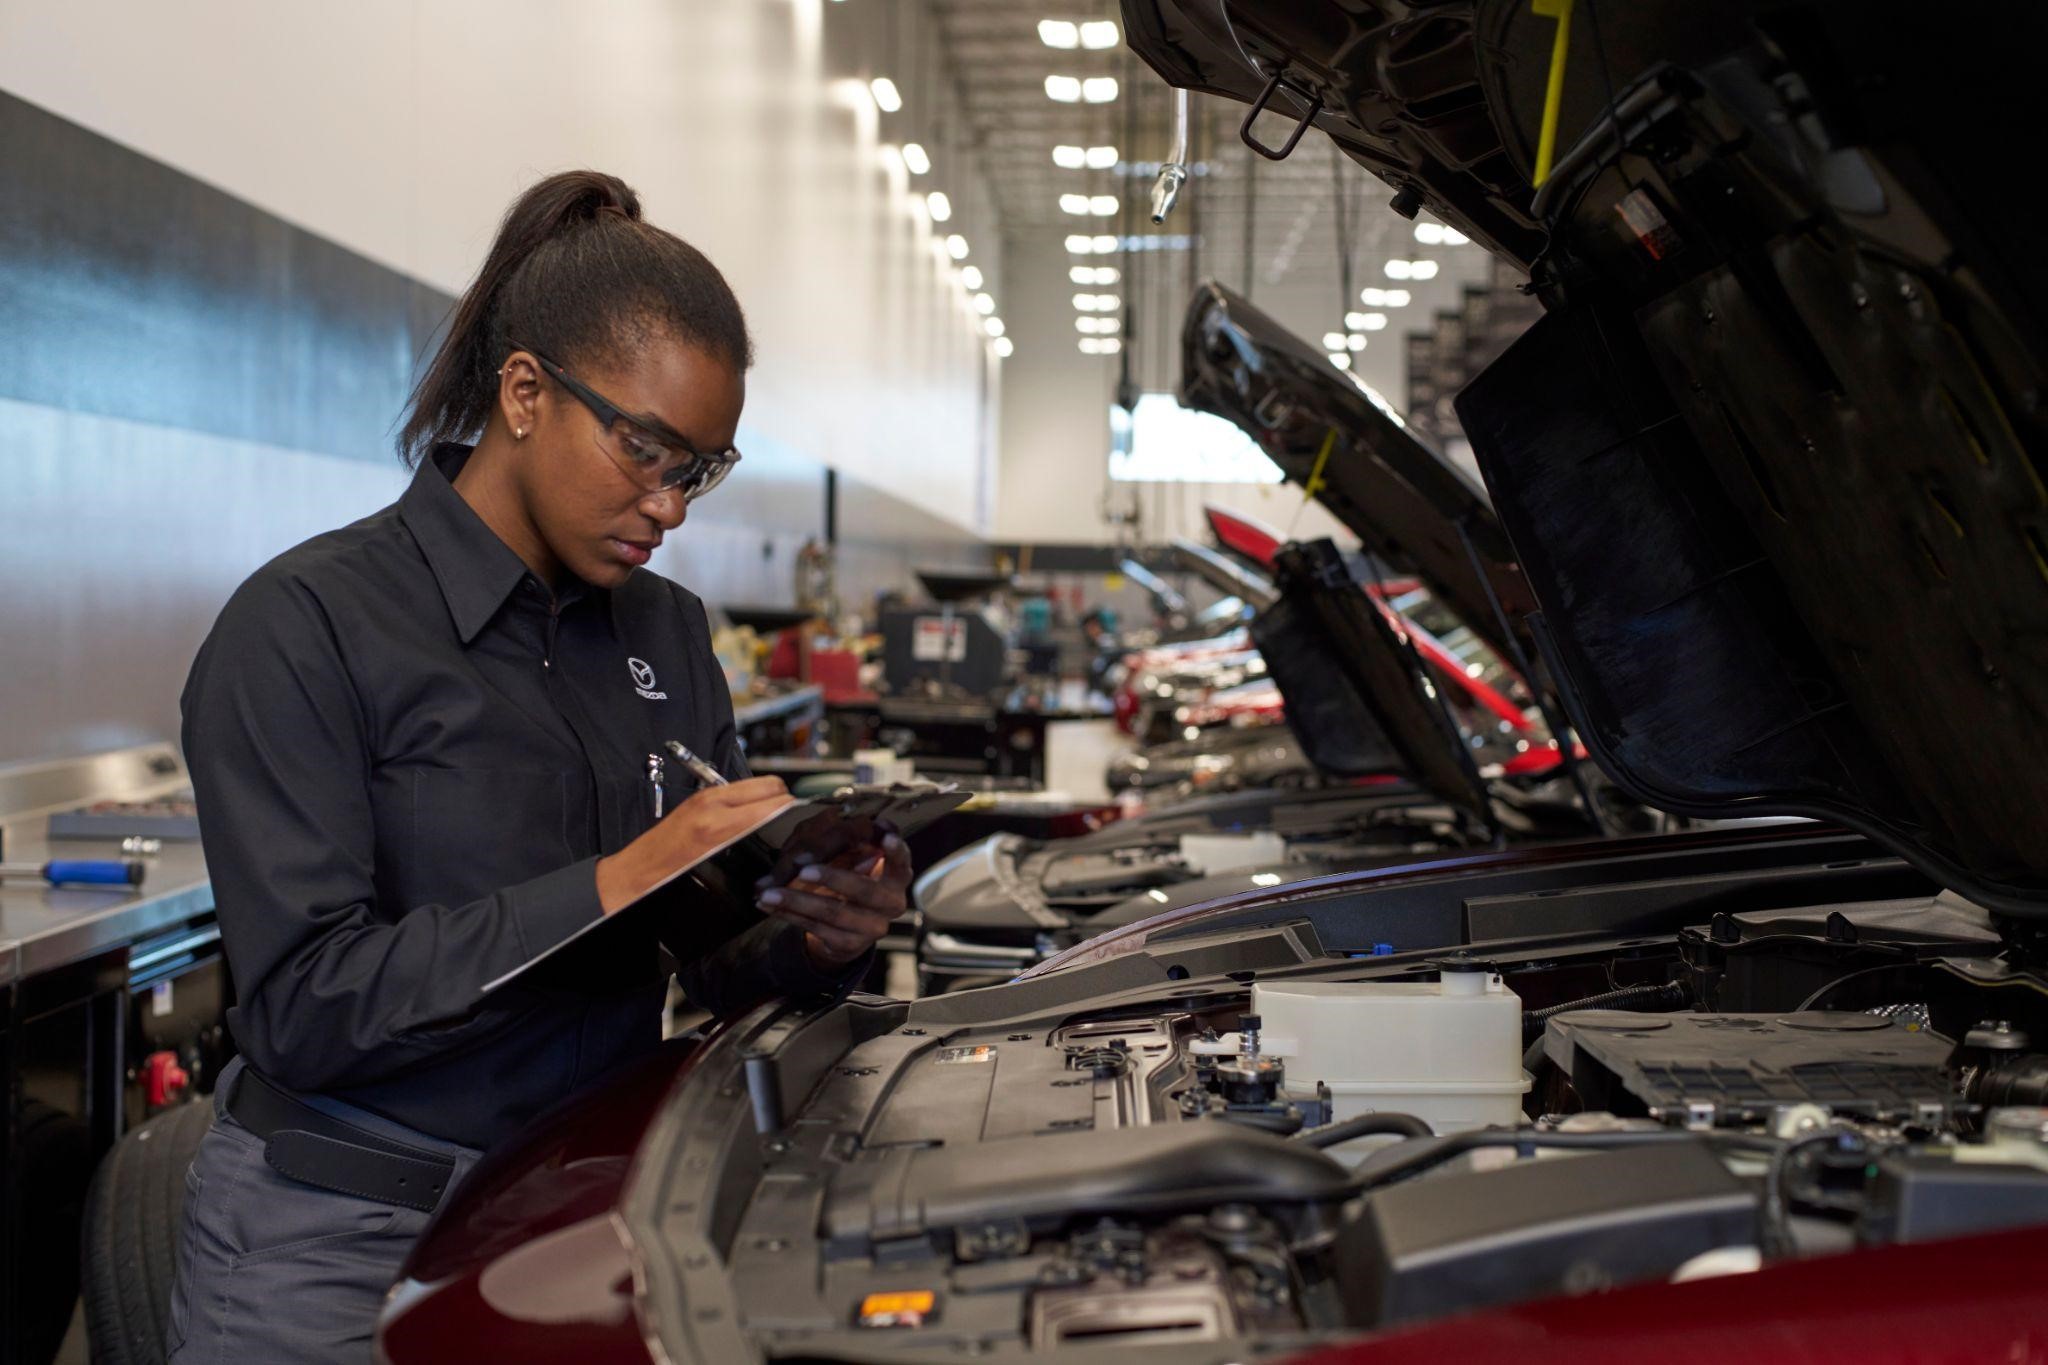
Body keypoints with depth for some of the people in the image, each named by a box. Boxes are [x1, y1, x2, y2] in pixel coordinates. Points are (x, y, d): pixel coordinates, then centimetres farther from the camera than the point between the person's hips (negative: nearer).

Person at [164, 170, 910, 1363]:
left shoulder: (669, 633, 8)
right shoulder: (307, 627, -11)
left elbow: (719, 967, 10)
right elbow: (305, 1006, -18)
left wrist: (817, 940, -13)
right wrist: (610, 887, -25)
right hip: (344, 1239, -5)